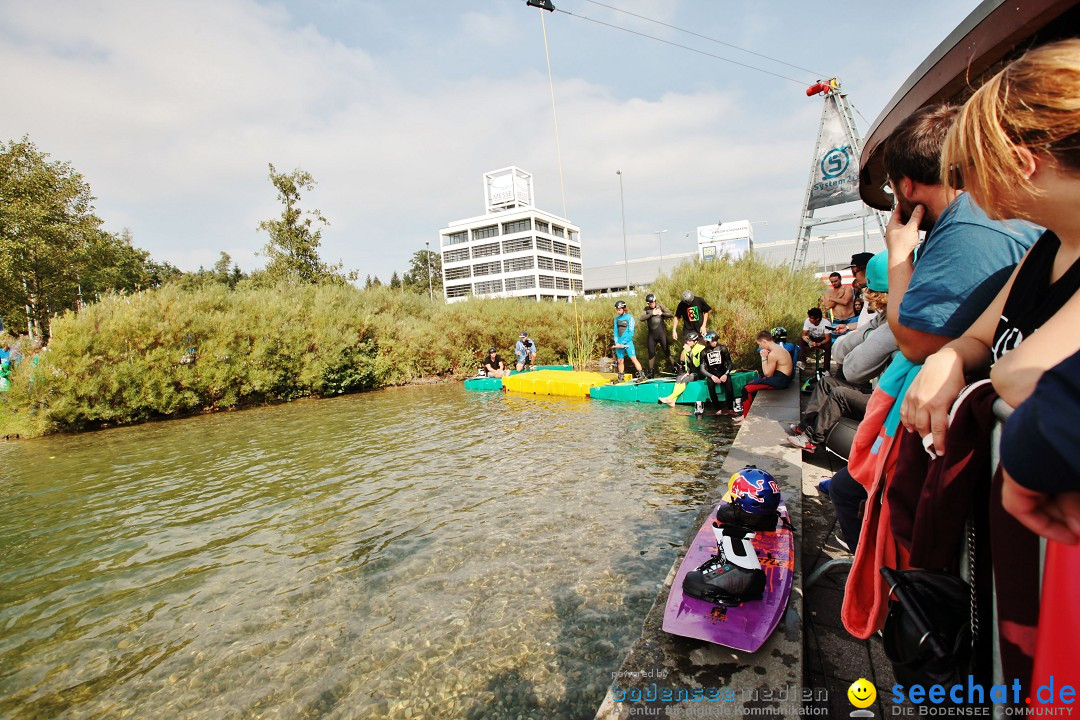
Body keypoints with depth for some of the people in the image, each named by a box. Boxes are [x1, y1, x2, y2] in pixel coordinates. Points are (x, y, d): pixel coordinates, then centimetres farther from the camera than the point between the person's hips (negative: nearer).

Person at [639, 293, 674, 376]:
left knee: (666, 351, 0)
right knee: (651, 353, 7)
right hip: (651, 335, 2)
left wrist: (661, 313, -16)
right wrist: (651, 313, -18)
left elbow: (672, 314, -5)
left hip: (661, 333, -2)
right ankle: (651, 371, 18)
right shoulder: (646, 309, 4)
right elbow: (642, 318, -12)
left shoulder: (660, 307, 0)